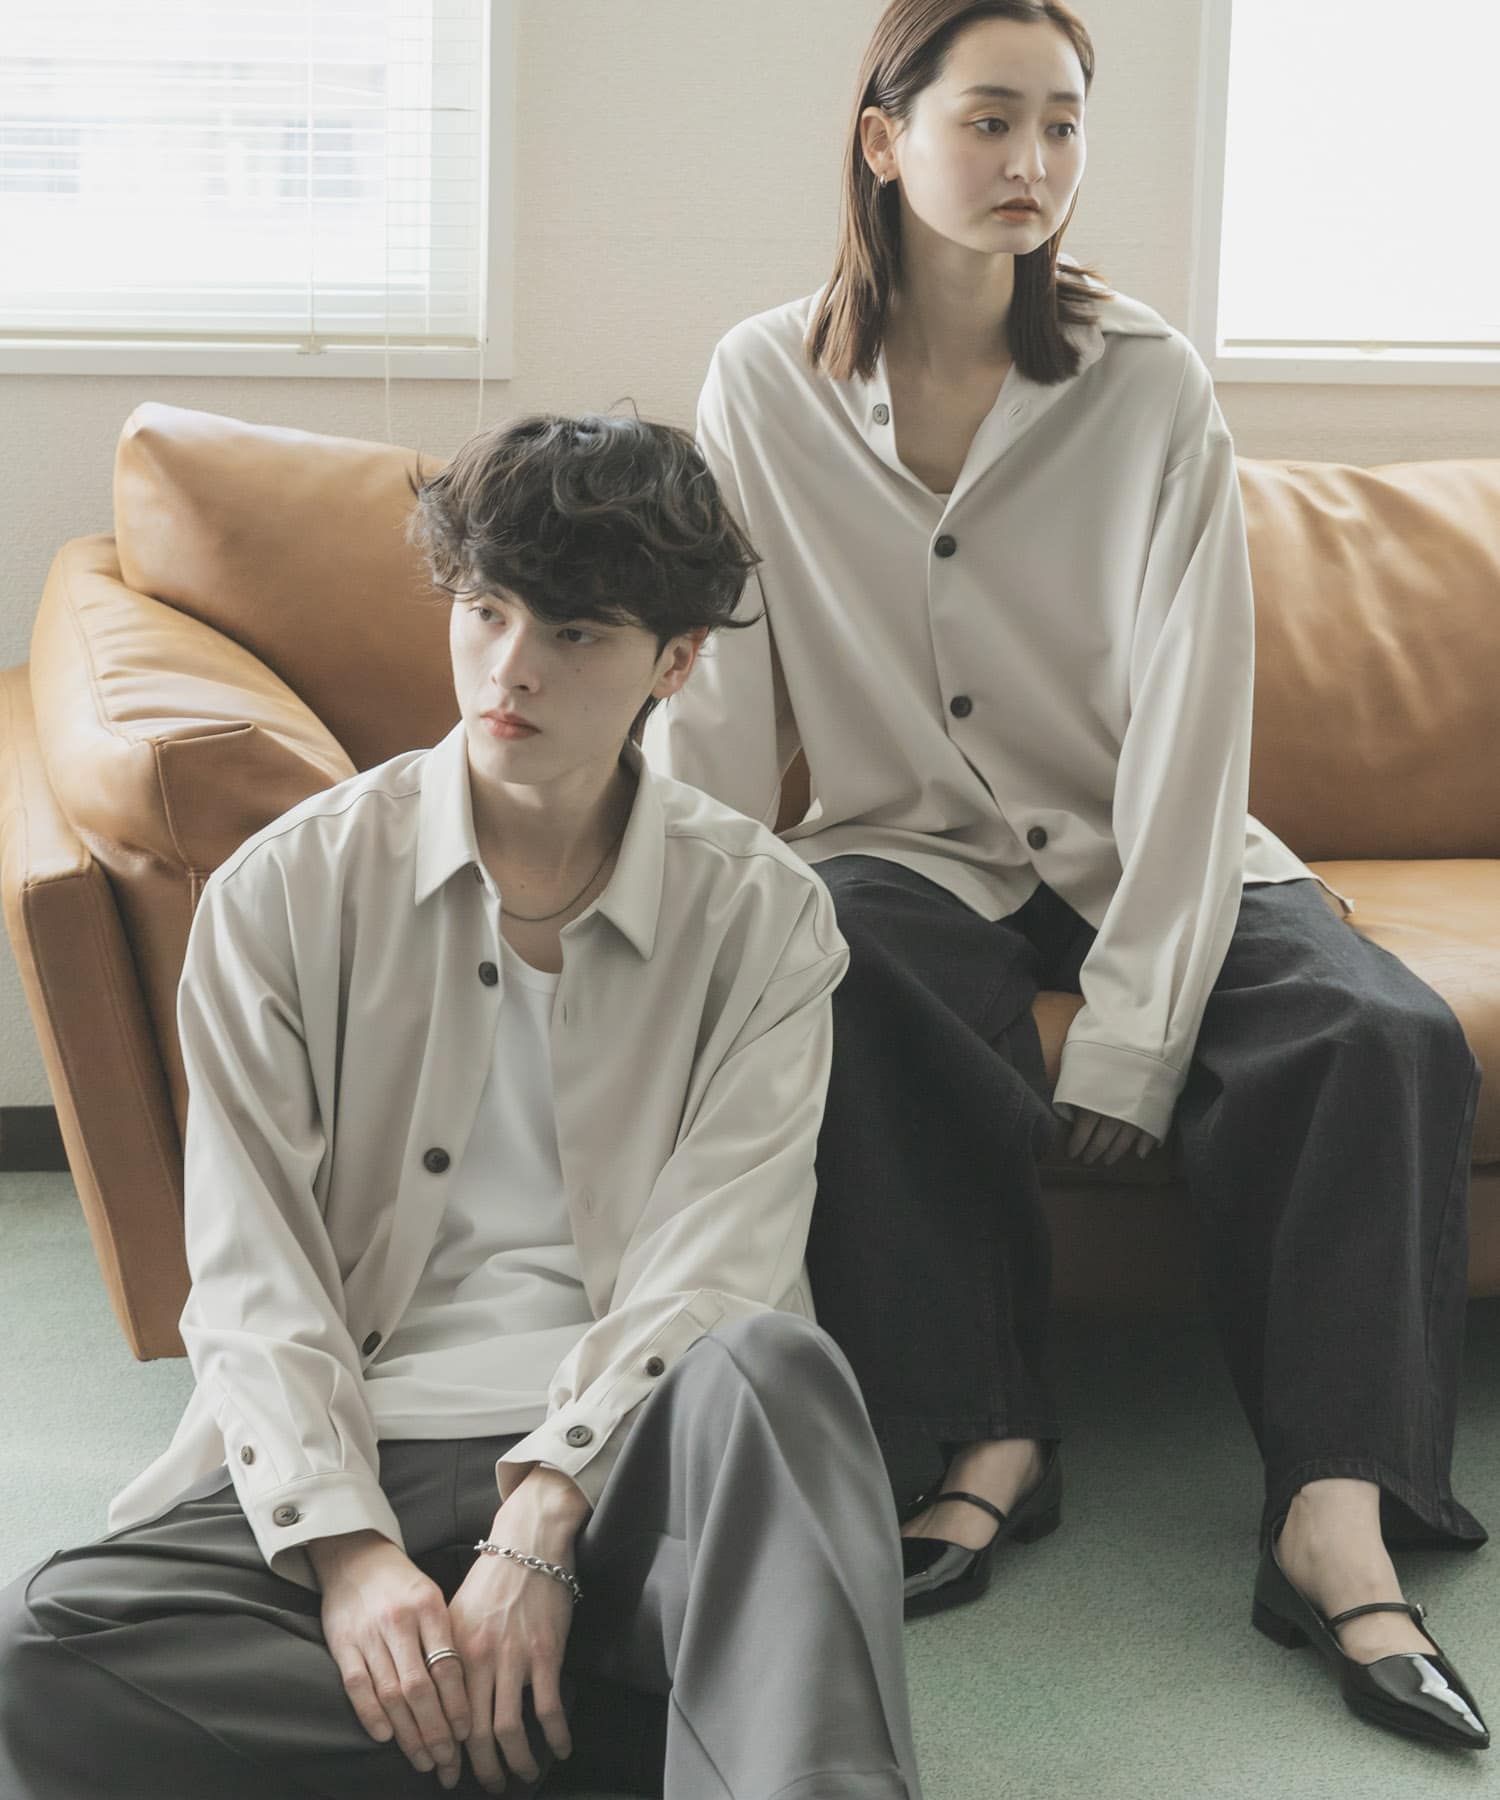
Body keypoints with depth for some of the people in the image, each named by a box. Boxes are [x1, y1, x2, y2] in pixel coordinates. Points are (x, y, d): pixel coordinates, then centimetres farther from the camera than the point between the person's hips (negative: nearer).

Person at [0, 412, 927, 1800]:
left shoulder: (761, 917, 8)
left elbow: (713, 1267, -4)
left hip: (627, 1458, -1)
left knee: (772, 1362, -36)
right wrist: (349, 1547, -16)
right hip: (348, 1453, 2)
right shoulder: (288, 891, 9)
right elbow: (251, 1273, 1)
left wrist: (538, 1531, -20)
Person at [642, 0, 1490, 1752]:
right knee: (839, 997, -35)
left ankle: (1335, 1517, -30)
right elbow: (715, 691, -2)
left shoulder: (1148, 386, -6)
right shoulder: (768, 384, -2)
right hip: (913, 851, 0)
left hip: (1142, 851, 0)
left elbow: (1189, 722, -12)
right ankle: (990, 1438, -25)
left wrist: (1127, 1030, -20)